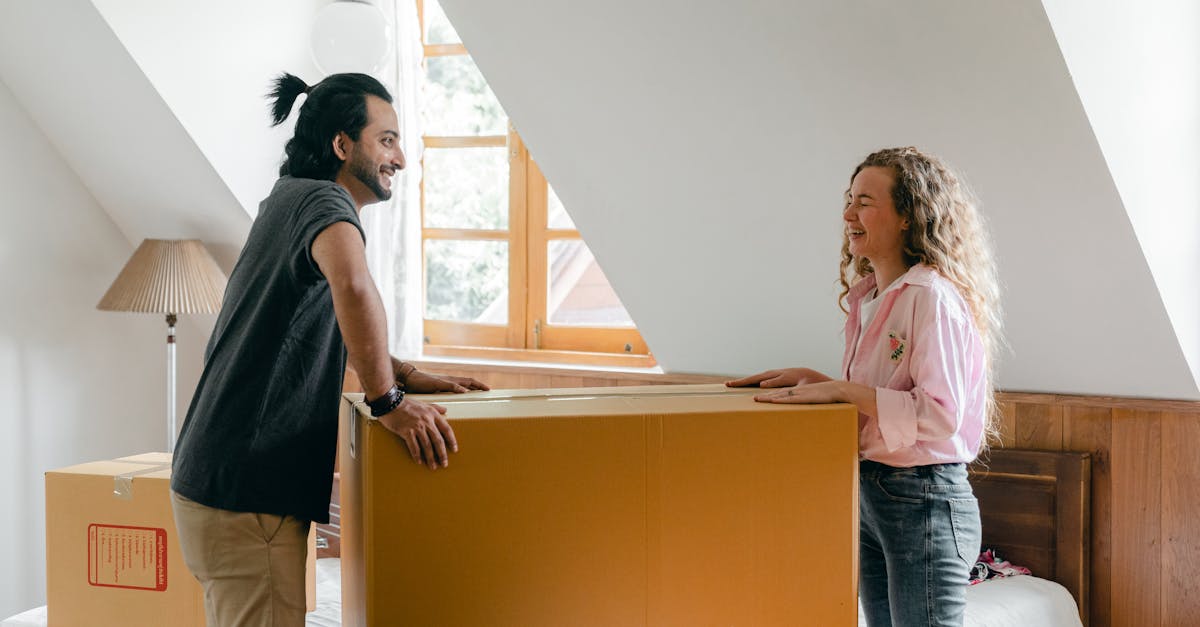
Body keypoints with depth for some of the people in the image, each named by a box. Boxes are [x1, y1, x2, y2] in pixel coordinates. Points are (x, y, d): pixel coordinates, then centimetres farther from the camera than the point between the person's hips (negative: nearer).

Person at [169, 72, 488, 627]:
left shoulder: (288, 201, 18)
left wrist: (405, 374, 16)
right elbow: (353, 287, -37)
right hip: (247, 494, -10)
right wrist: (388, 400, -26)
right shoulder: (324, 199, -13)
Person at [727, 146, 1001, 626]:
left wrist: (840, 389, -23)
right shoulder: (868, 297, 11)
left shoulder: (932, 297, -17)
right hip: (867, 495, 9)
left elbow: (941, 414, -24)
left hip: (922, 500, -9)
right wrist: (812, 381, 6)